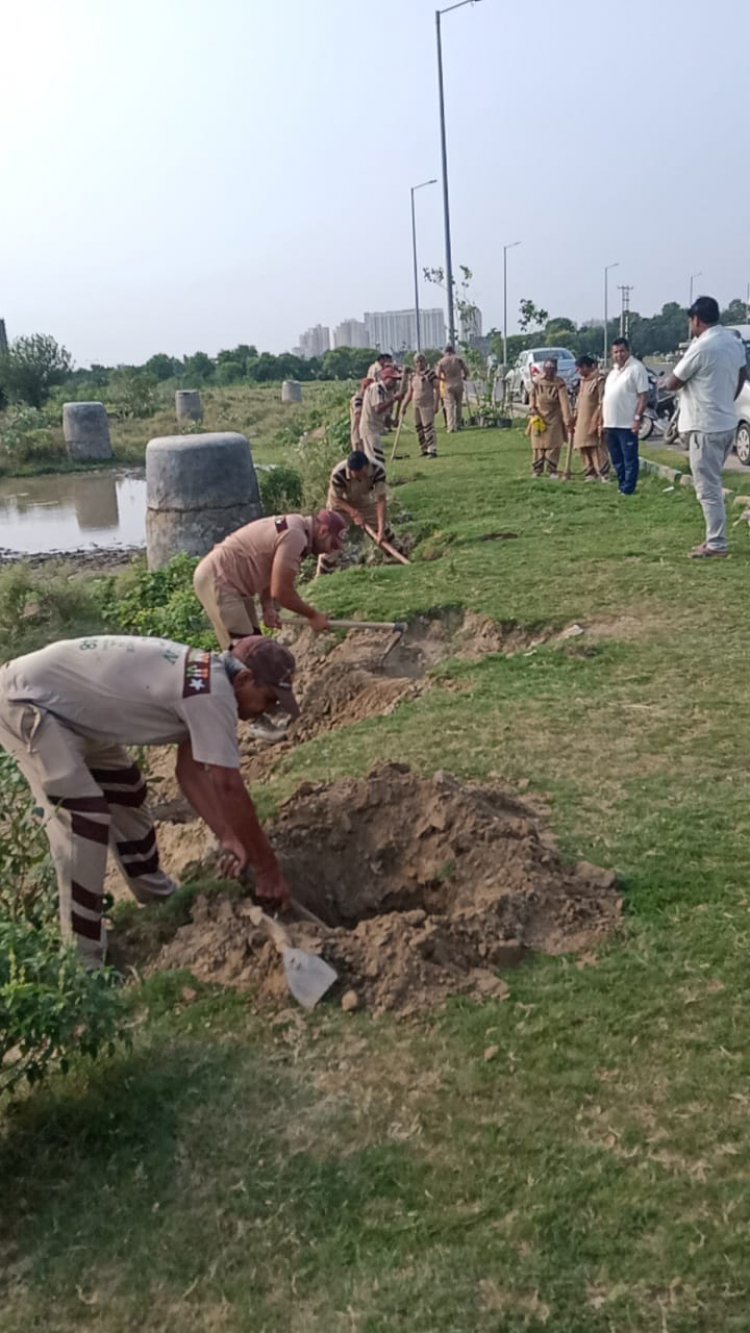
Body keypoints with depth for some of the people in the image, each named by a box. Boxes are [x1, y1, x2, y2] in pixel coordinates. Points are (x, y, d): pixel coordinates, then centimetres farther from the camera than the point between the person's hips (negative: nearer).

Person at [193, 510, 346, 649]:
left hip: (228, 580, 11)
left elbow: (269, 574, 18)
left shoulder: (295, 526, 12)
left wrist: (268, 607, 2)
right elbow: (281, 591, -23)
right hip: (217, 579, -11)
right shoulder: (295, 536, -21)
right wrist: (313, 615, -9)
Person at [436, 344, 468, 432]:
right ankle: (458, 425, 19)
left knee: (449, 406, -1)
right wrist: (463, 377, 20)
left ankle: (451, 427, -11)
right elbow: (466, 372, 0)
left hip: (448, 386, -1)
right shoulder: (458, 359, 1)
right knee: (458, 405, 15)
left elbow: (438, 376, -6)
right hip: (459, 385, 1)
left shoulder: (441, 362, -1)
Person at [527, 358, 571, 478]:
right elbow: (532, 396, 13)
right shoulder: (537, 382, -2)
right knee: (538, 445, 5)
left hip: (554, 419, -2)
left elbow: (564, 402, -18)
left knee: (554, 445, -4)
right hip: (539, 417, 2)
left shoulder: (559, 383, -12)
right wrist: (532, 408, -4)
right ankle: (537, 470, 16)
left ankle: (552, 470, 5)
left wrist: (567, 421, -25)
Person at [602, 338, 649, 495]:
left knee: (629, 459, -4)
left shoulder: (636, 368, -8)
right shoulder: (614, 370, 17)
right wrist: (604, 420, 18)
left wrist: (638, 418, -20)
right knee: (616, 460, 14)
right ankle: (622, 486, 23)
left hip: (627, 424, -9)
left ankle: (627, 490, -2)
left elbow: (644, 396, -14)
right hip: (611, 423, 9)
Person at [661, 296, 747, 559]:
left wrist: (667, 379, 10)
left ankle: (717, 545, -2)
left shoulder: (701, 348, -19)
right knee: (712, 484, 17)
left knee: (707, 488, -4)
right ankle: (715, 539, 22)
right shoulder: (734, 342, 8)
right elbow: (742, 376, 24)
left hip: (706, 427, -9)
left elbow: (672, 384, -11)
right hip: (727, 423, 9)